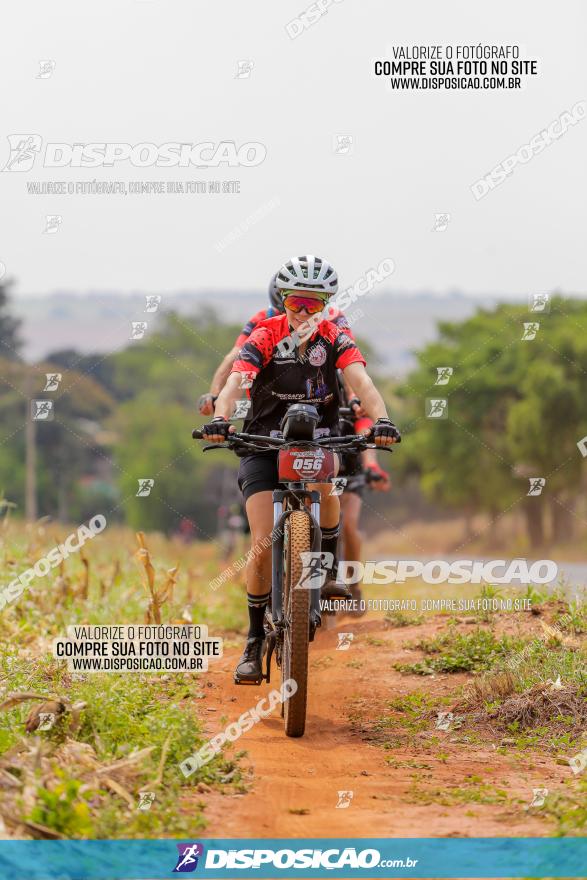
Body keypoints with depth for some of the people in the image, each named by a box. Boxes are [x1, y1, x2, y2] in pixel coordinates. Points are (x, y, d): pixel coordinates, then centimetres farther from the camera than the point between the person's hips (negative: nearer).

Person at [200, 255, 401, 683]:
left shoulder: (335, 337, -11)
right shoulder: (264, 337, -15)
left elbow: (361, 381, -25)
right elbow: (235, 382, -30)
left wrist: (382, 419, -45)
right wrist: (220, 419, -51)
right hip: (265, 442, -1)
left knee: (323, 486, -33)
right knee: (264, 545, -11)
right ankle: (255, 639, 3)